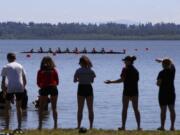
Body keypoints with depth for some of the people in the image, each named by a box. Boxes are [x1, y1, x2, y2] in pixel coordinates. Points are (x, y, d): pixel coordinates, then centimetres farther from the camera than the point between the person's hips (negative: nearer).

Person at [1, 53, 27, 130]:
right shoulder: (20, 66, 16)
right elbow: (25, 80, 15)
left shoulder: (6, 67, 6)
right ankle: (19, 126, 9)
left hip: (10, 88, -3)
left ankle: (7, 126, 4)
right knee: (18, 107, 14)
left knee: (7, 107, 10)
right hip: (20, 88, 3)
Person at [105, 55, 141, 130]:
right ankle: (139, 126, 4)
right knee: (136, 109, 8)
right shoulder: (135, 70, 10)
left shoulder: (125, 69, -9)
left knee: (124, 109, 3)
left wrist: (111, 82, -10)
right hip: (135, 91, 5)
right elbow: (136, 80, 12)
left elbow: (122, 79, -15)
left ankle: (123, 126, 4)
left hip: (127, 91, -5)